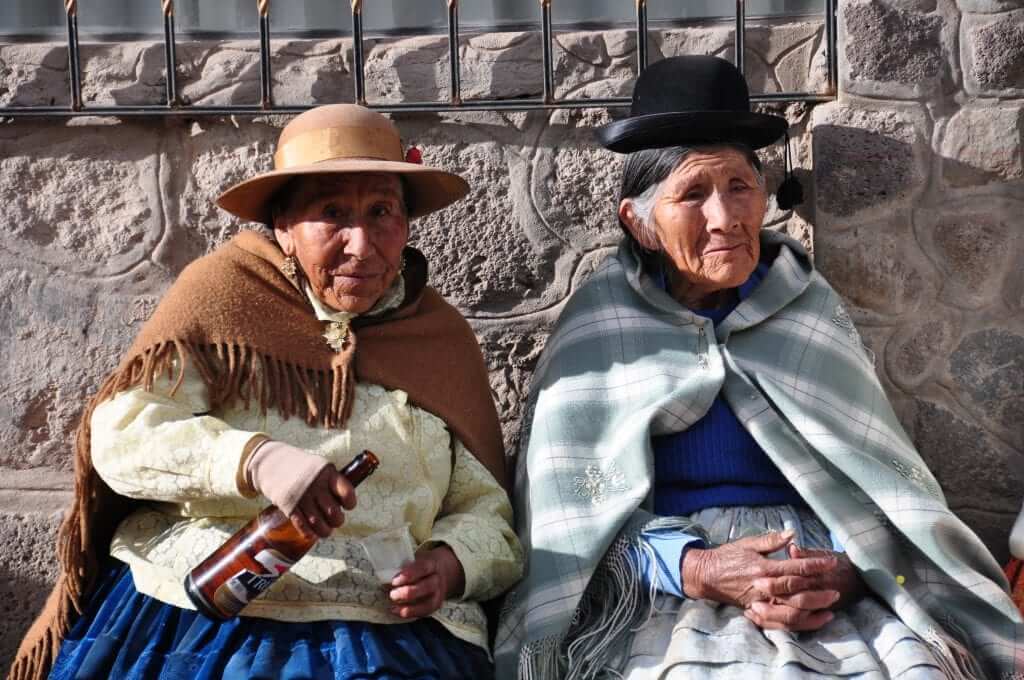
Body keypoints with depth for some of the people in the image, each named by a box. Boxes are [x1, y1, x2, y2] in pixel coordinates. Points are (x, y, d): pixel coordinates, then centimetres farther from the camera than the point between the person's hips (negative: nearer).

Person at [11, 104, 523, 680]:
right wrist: (254, 459, -21)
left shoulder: (444, 338, 10)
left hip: (374, 633, 1)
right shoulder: (223, 289, 4)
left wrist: (451, 563, -10)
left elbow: (488, 511, 12)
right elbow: (121, 433, -4)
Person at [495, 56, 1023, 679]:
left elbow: (882, 478, 4)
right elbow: (572, 515, -2)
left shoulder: (813, 311, 8)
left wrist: (846, 570, -16)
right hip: (662, 595, -2)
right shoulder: (598, 330, 1)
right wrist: (696, 570, -17)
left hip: (835, 595, 3)